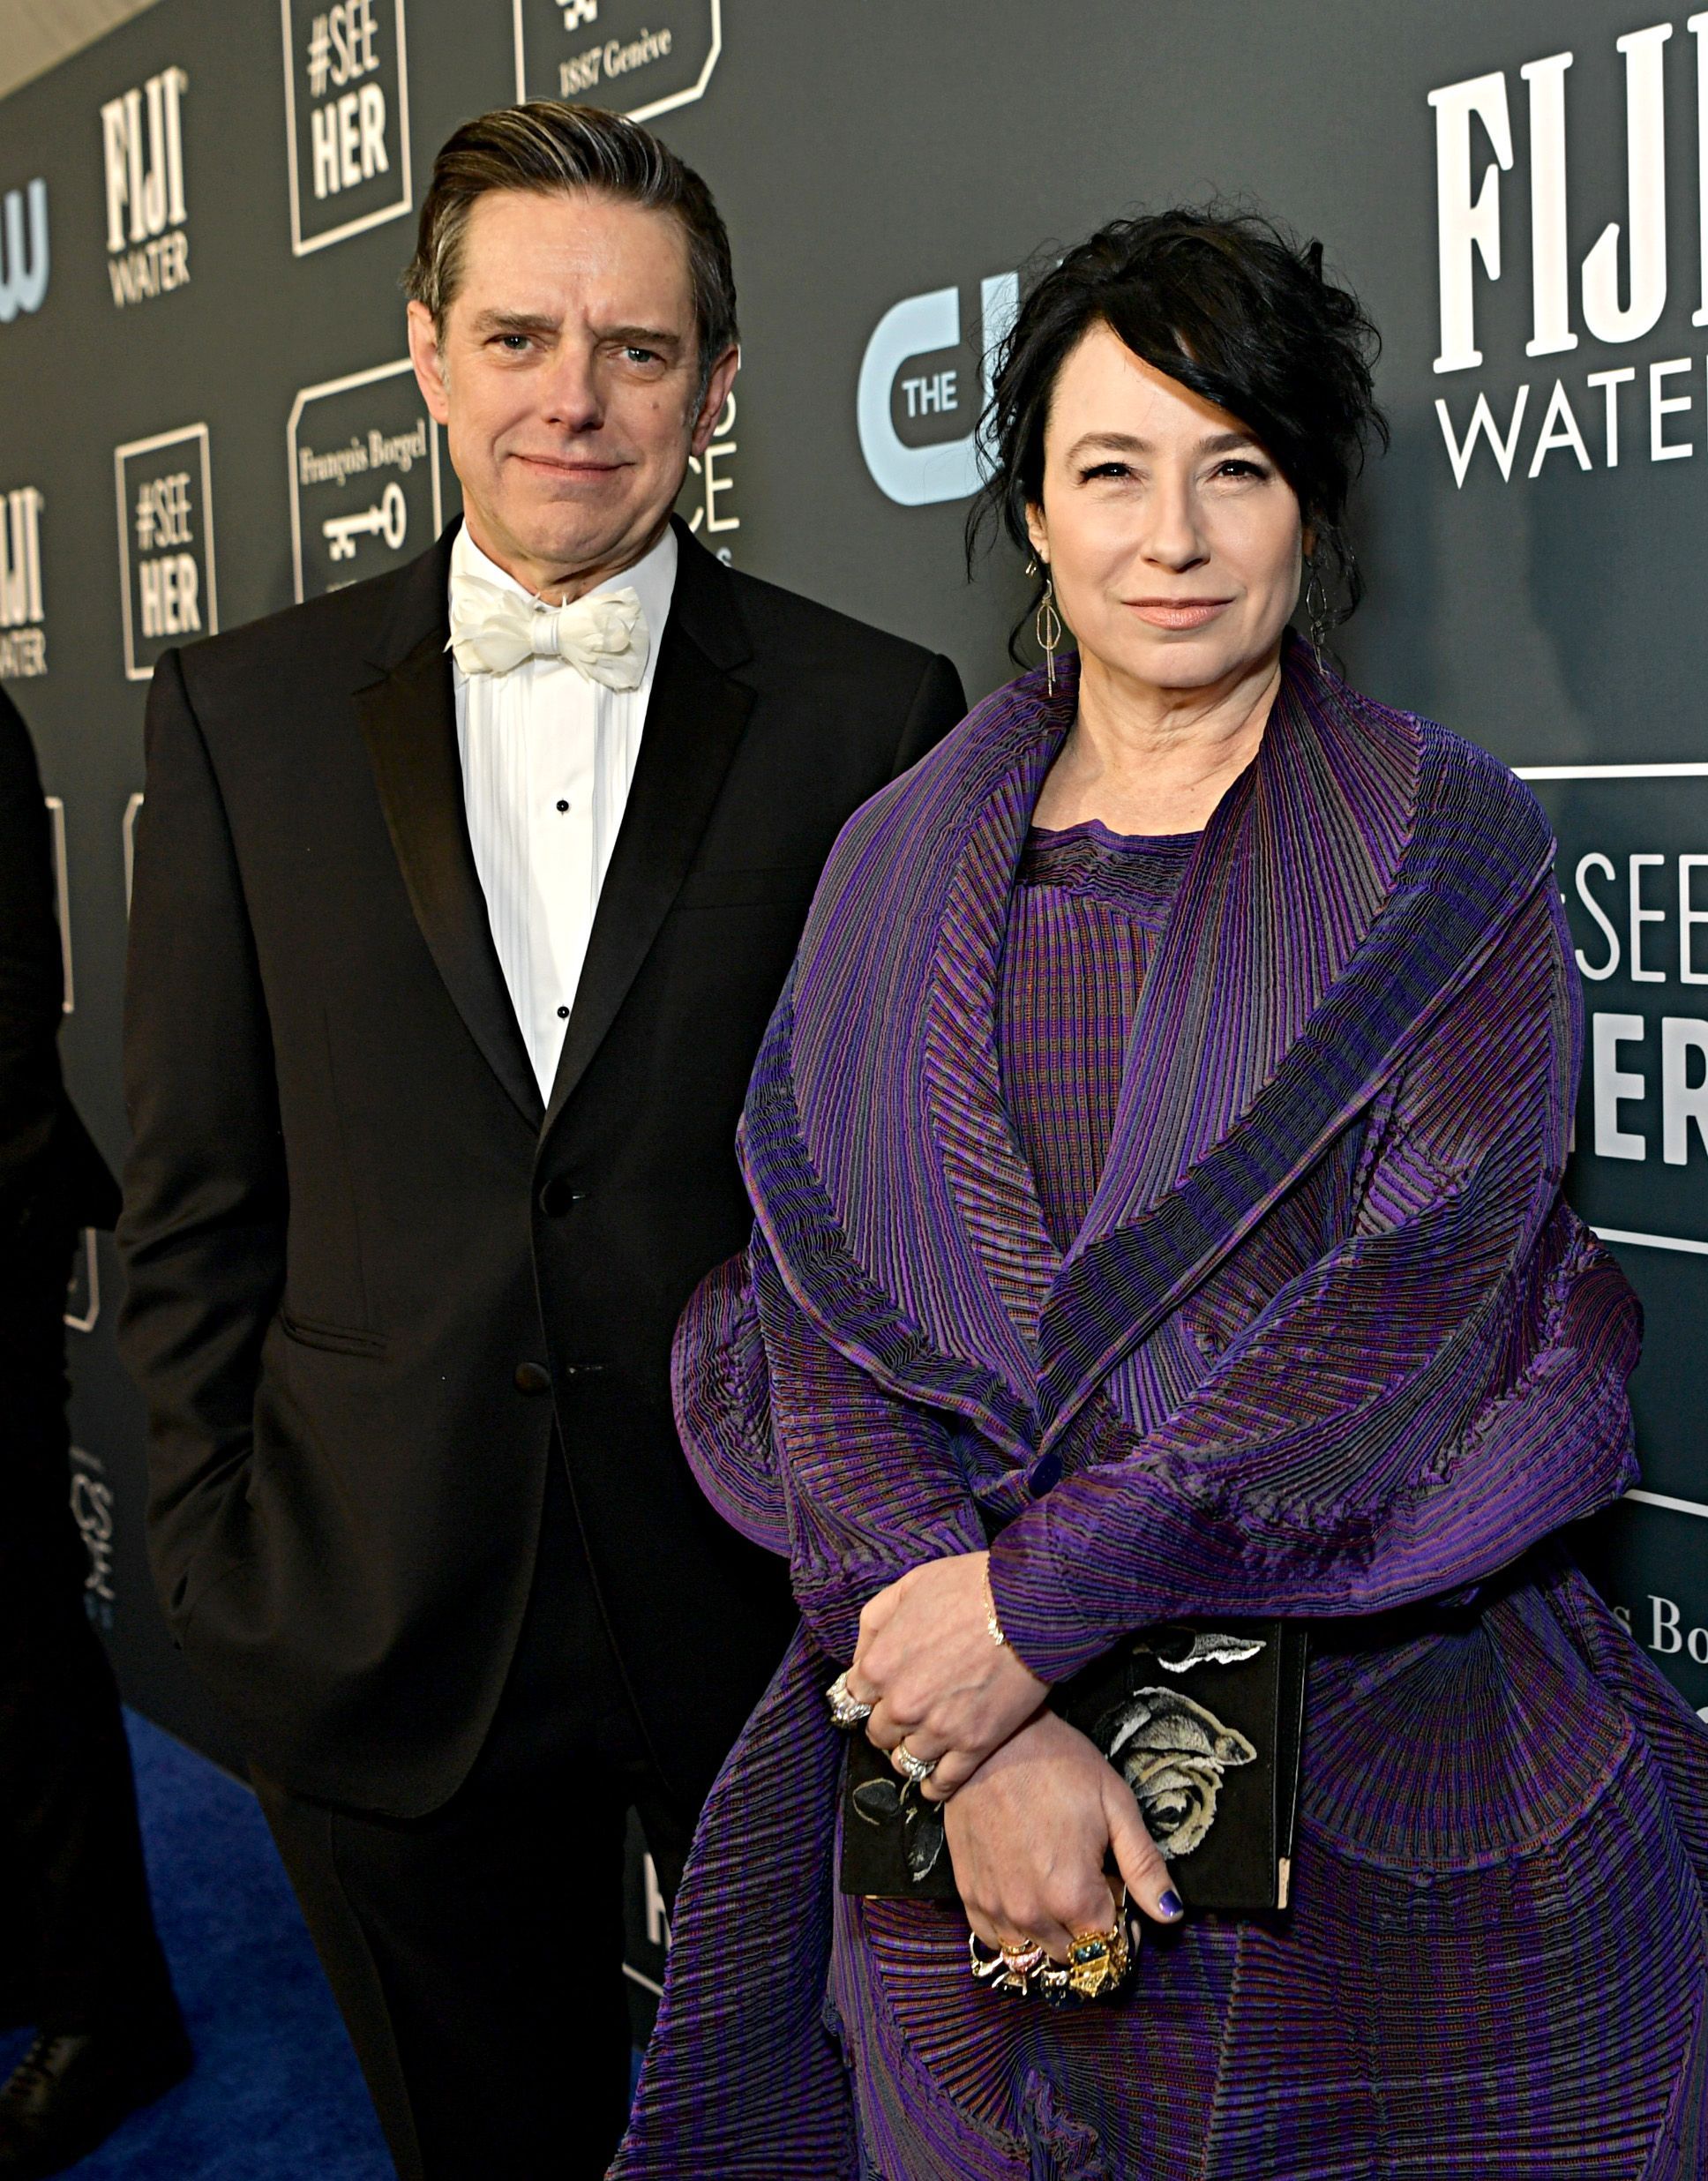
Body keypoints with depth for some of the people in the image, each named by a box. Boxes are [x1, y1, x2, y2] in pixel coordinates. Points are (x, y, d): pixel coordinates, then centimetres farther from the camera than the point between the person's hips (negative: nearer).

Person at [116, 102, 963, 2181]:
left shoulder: (875, 714, -4)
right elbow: (195, 1189, 3)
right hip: (382, 1629, 2)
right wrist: (219, 1552, 1)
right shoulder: (240, 709, 1)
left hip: (776, 1616, -1)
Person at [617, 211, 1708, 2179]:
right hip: (969, 1728, 2)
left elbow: (1427, 1288, -14)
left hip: (1393, 1749, -2)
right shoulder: (906, 859, 3)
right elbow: (827, 1289, -5)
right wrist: (985, 1741, -16)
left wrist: (1039, 1593, -20)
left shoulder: (1449, 853, -3)